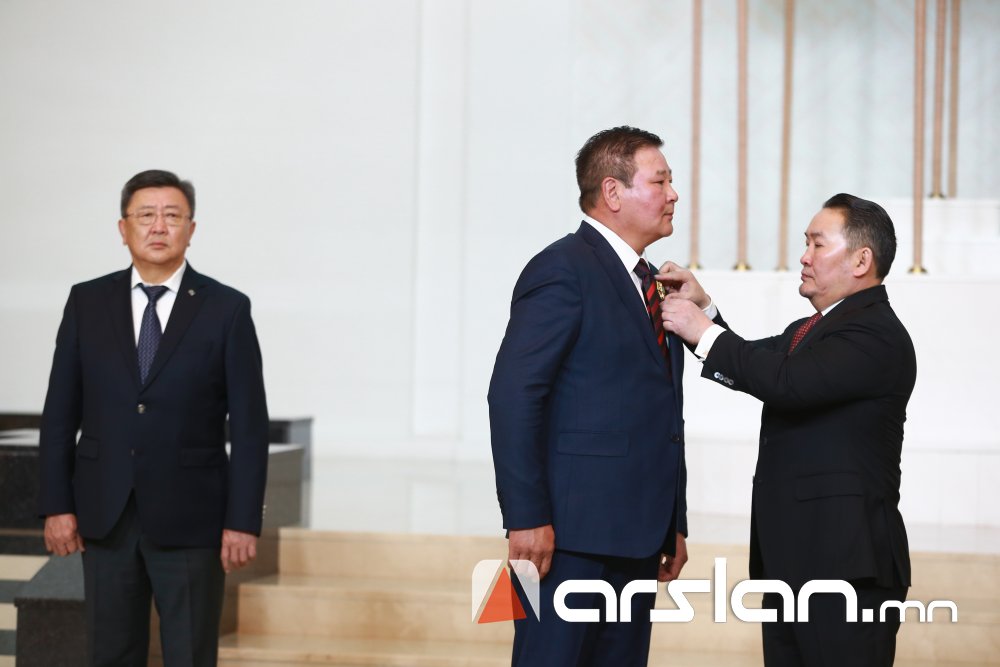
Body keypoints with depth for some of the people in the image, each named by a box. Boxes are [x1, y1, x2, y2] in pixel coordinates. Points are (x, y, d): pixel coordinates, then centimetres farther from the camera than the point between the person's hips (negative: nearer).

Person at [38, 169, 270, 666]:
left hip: (190, 518, -2)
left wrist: (243, 520, -9)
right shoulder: (87, 302, 4)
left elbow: (249, 424, -4)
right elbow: (60, 412, 5)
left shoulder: (226, 309, -3)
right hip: (105, 515, 2)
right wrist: (56, 504, -1)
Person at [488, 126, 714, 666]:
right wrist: (527, 517, -21)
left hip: (638, 535, 9)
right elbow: (513, 395, -16)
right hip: (571, 534, -8)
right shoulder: (564, 269, -8)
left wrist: (675, 524, 18)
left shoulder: (653, 285, 19)